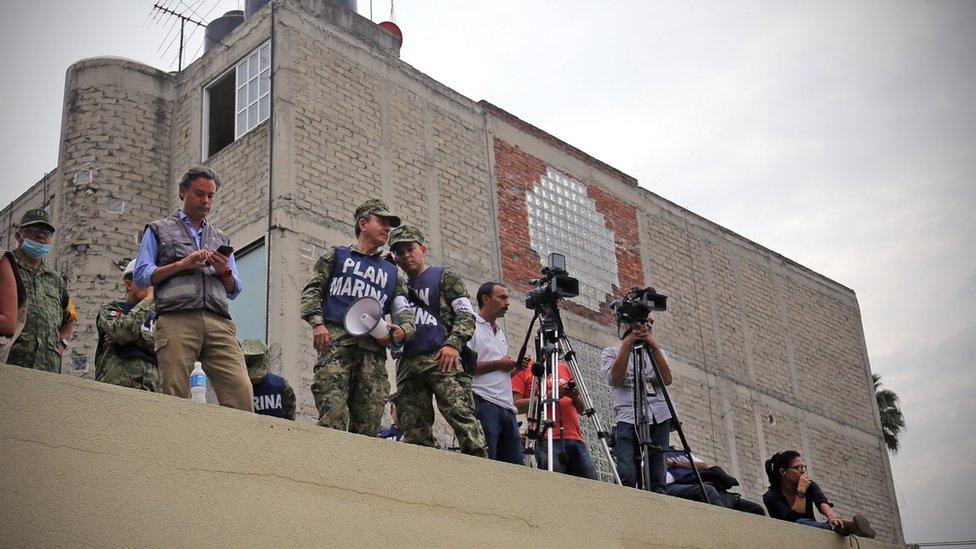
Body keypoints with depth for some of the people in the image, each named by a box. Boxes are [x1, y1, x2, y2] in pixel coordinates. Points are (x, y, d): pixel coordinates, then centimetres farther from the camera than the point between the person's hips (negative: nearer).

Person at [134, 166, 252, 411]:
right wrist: (182, 264, -2)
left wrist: (225, 271, 4)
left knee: (241, 393, -18)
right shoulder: (159, 230, 22)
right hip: (176, 319, -2)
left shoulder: (221, 239, 31)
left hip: (219, 323, 3)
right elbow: (141, 276, 9)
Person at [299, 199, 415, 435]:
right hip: (335, 338, -3)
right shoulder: (337, 255, 23)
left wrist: (403, 330, -2)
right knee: (333, 419, -21)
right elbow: (312, 289, 13)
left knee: (368, 427, -5)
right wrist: (317, 322, -6)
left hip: (373, 347, 4)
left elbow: (404, 310, 22)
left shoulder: (393, 272, 30)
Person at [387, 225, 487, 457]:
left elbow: (466, 315, 2)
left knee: (460, 414, -20)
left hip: (442, 359, -5)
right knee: (414, 429, -4)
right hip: (408, 364, 5)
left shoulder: (444, 277, 13)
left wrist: (453, 343, -13)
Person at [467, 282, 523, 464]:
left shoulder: (500, 333, 27)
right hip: (483, 404, -8)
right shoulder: (471, 326, 0)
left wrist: (514, 368, 11)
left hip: (507, 407, 8)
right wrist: (497, 364, -7)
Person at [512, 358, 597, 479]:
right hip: (548, 439, -4)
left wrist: (575, 396, 0)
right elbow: (516, 406, -1)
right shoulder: (524, 369, 11)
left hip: (576, 439, 4)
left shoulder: (565, 368, 23)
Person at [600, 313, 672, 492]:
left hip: (659, 417, 3)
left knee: (657, 480, -4)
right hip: (629, 417, -3)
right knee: (626, 476, -19)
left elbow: (667, 380, 4)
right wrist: (627, 343, -5)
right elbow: (615, 378, -6)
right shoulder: (610, 352, 15)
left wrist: (654, 345, -3)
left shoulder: (657, 352, 23)